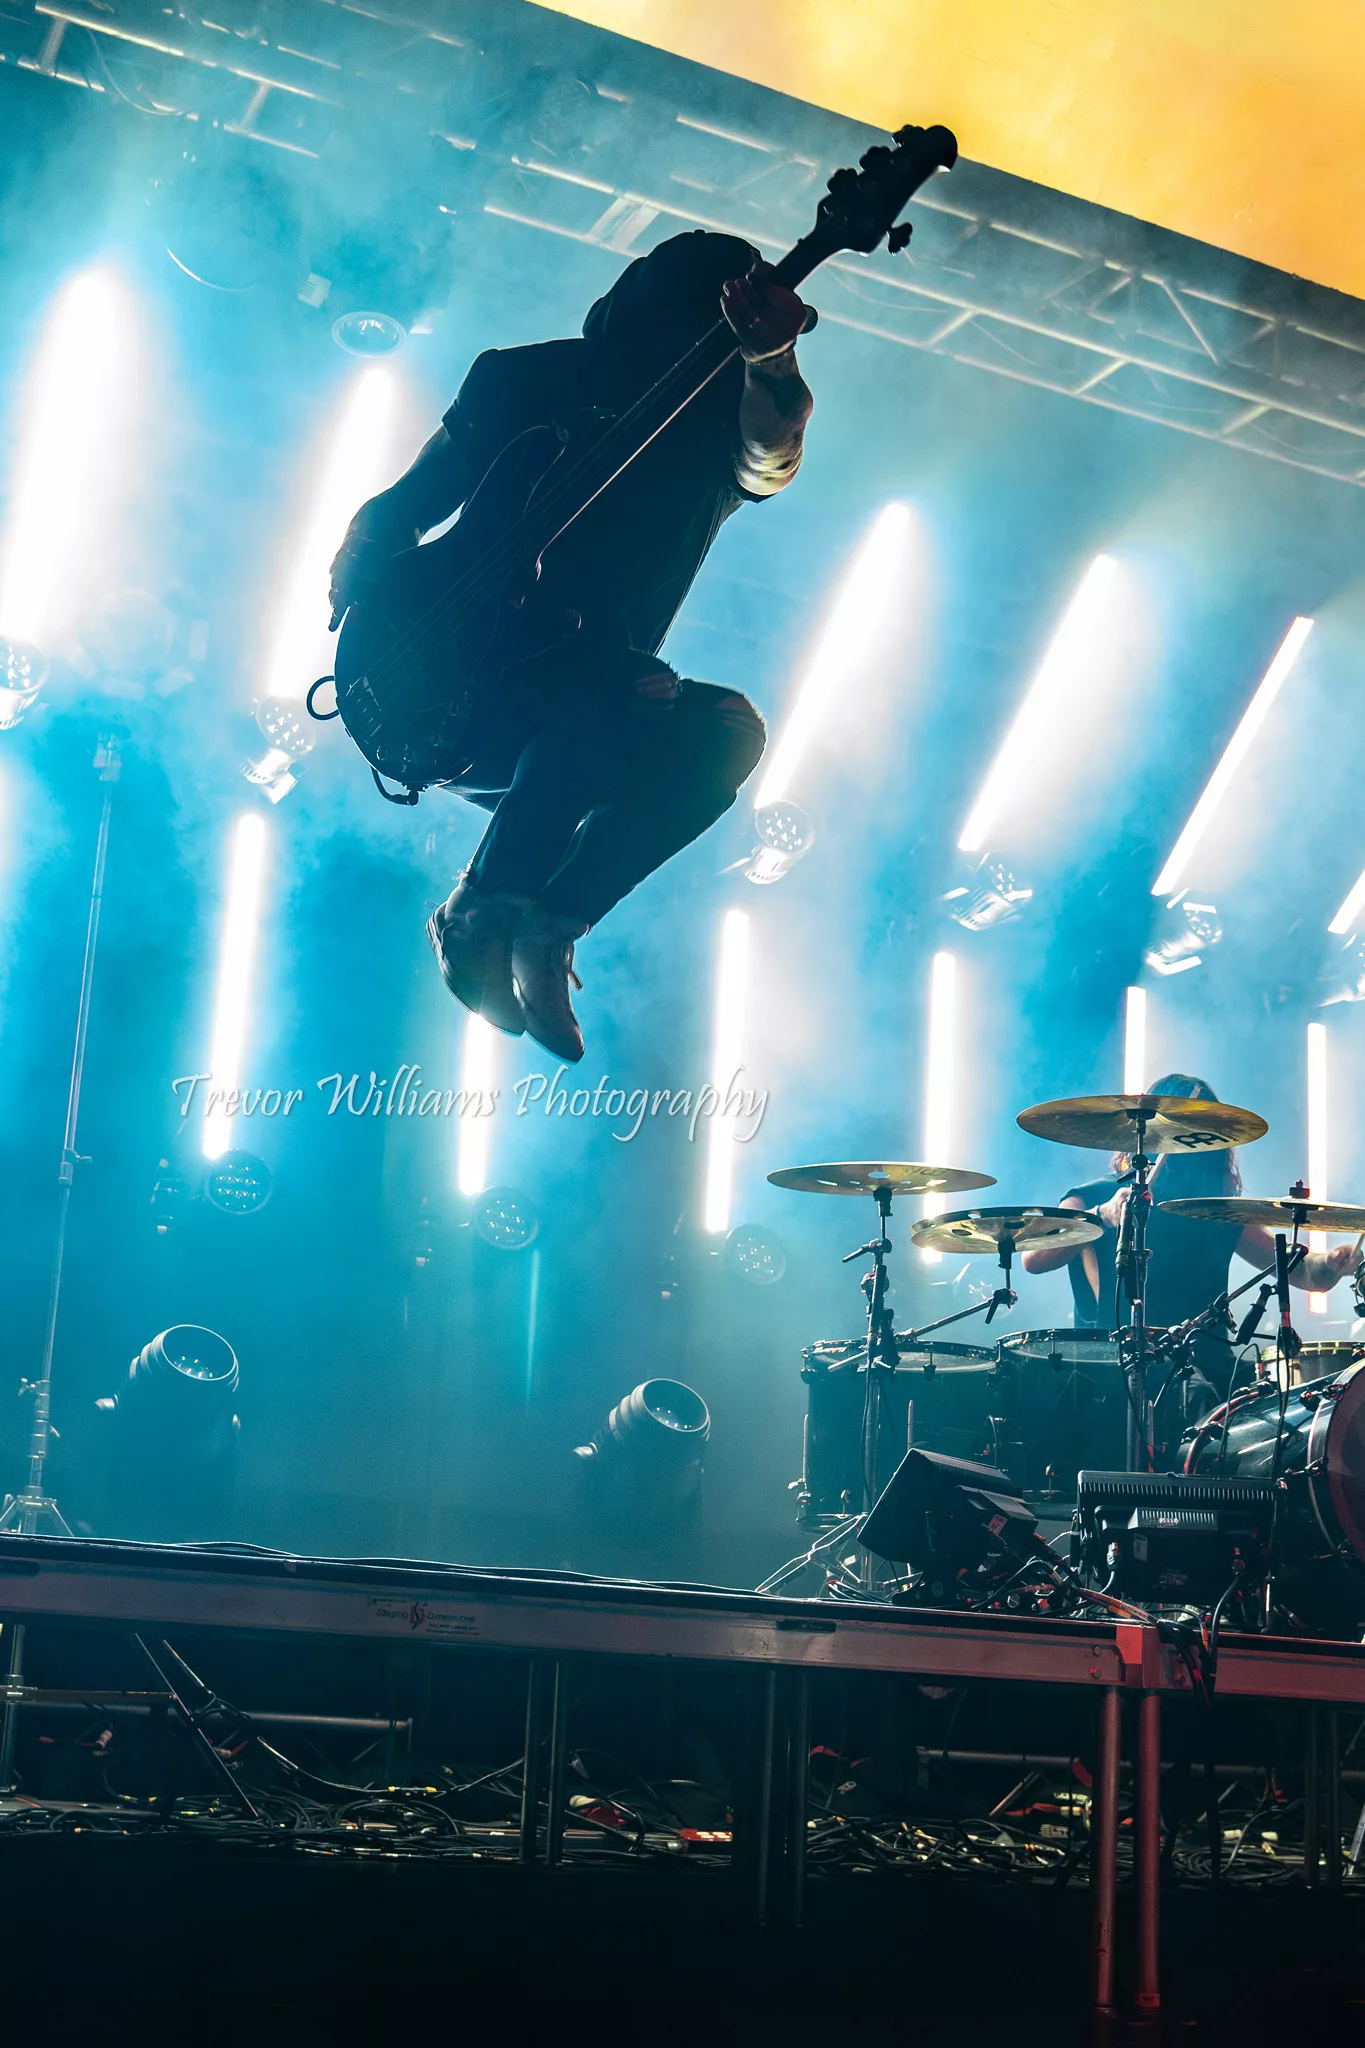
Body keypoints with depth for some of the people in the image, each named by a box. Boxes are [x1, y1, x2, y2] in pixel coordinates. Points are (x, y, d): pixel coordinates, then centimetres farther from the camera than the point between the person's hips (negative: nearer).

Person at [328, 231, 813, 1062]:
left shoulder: (716, 426, 5)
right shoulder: (529, 380, 3)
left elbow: (770, 456, -22)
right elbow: (393, 515, 6)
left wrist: (770, 355, -44)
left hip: (593, 720, 4)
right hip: (456, 703, -4)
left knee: (726, 729, -23)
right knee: (603, 692, -33)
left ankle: (545, 928, -21)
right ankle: (481, 910, -23)